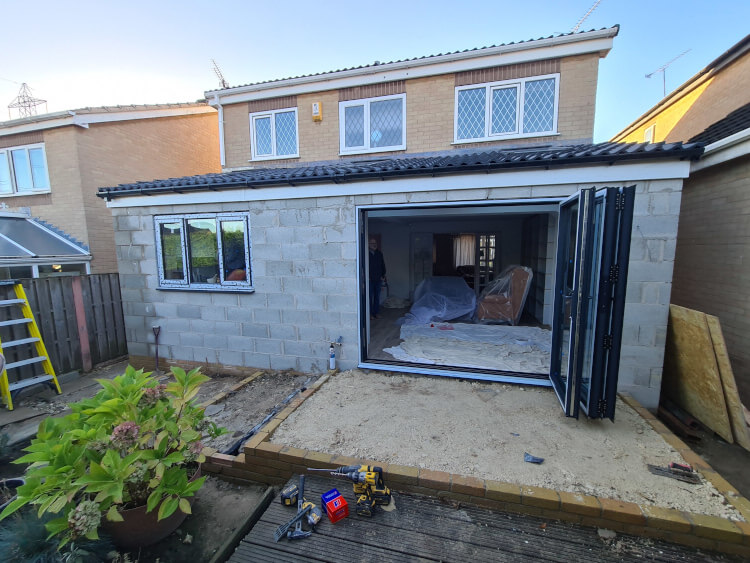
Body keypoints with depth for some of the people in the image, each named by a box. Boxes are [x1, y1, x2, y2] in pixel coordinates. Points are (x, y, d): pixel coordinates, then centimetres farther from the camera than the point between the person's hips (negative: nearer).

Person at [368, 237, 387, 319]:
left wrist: (383, 275, 6)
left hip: (378, 279, 4)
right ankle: (370, 313, 7)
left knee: (377, 296, 8)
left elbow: (383, 265, 14)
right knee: (370, 296, -1)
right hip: (370, 280, -4)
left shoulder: (380, 254, 10)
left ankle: (376, 312, 16)